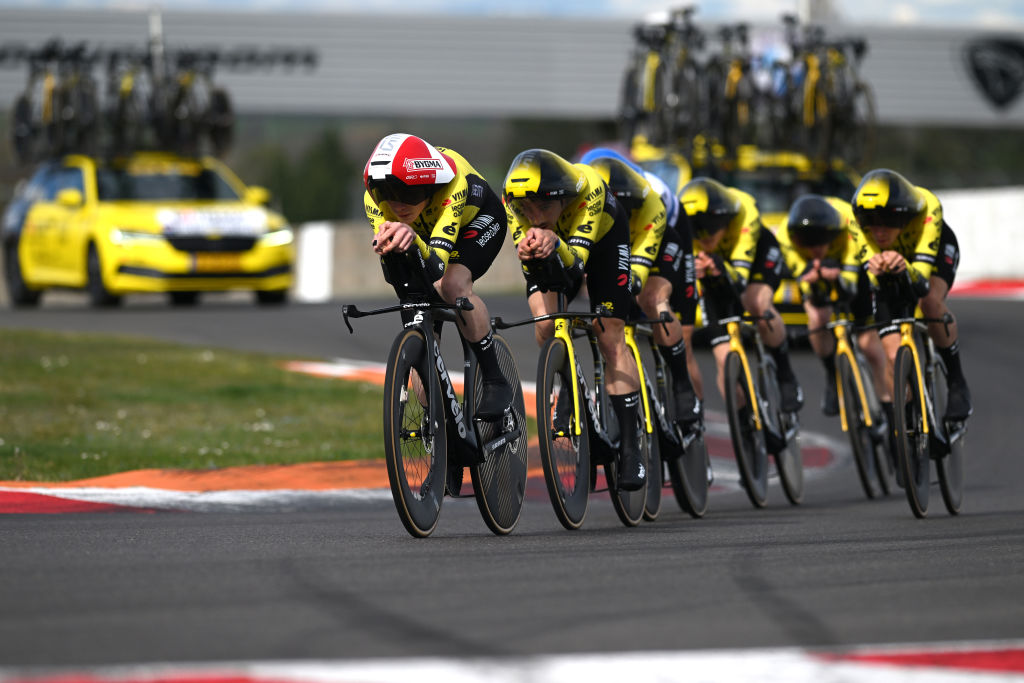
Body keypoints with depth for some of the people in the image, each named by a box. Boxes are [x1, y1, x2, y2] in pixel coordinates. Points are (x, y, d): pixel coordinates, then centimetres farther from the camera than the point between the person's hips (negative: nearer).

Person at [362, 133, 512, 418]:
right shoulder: (375, 197, -32)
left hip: (478, 220, -4)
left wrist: (414, 241, -70)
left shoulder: (452, 184, -43)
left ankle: (496, 382, -17)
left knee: (453, 285, -30)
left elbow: (436, 268, -49)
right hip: (424, 231, 4)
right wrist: (388, 252, -56)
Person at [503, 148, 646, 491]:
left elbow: (575, 264, -45)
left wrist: (556, 246, -65)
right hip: (551, 244, 2)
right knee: (546, 325, -21)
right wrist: (530, 252, -56)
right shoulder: (514, 201, -33)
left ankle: (630, 447, -6)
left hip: (601, 236, -2)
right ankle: (567, 390, 8)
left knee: (611, 338, -10)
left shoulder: (589, 188, -41)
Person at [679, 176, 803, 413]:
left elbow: (739, 280, -44)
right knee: (725, 361, -10)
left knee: (757, 304, -37)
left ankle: (785, 375, -15)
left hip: (758, 252, -2)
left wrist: (722, 270, -66)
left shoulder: (744, 212, -39)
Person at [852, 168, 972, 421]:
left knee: (931, 301, -35)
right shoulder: (859, 219, -34)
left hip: (935, 250, -2)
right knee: (896, 358, -12)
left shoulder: (927, 208, -40)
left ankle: (957, 383, -17)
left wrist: (904, 268, -69)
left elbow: (921, 284, -47)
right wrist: (875, 271, -61)